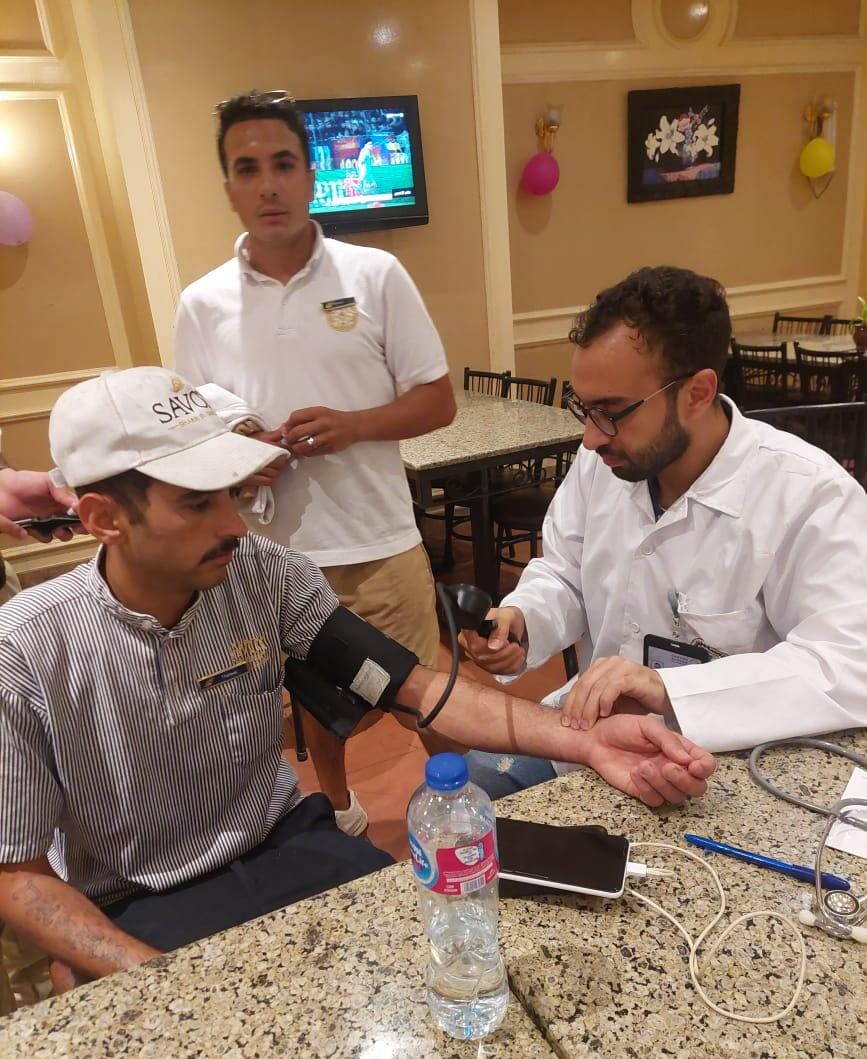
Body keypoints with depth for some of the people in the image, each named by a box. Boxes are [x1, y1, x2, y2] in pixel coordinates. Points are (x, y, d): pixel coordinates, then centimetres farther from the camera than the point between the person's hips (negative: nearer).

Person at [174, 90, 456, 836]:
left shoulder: (376, 275, -5)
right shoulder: (202, 305, 0)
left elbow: (438, 402, -3)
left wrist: (350, 425, -20)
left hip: (380, 542, -2)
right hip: (271, 551, 2)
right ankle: (338, 806, 50)